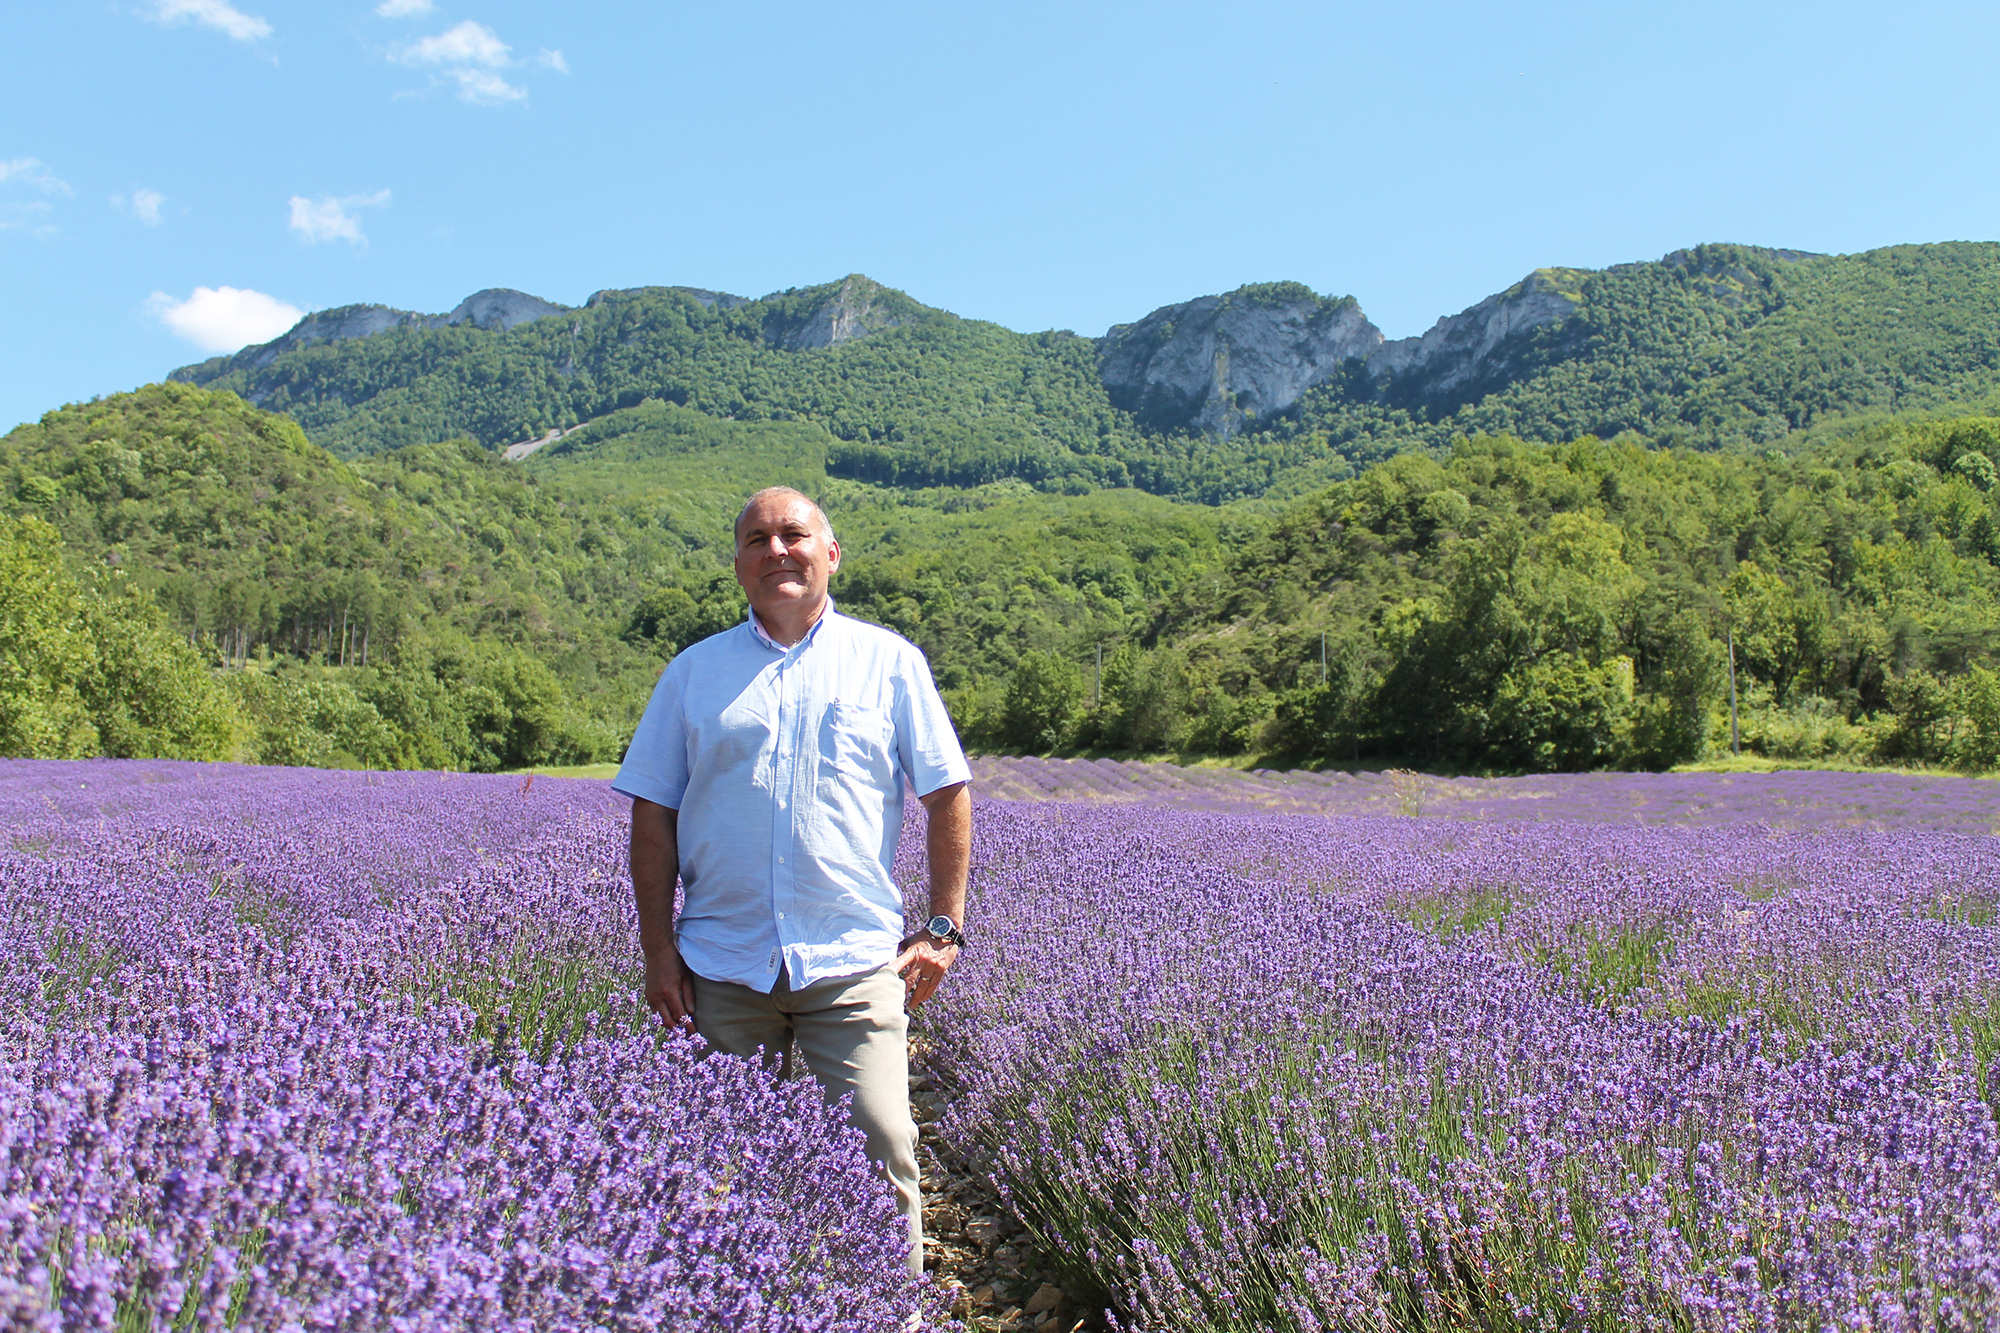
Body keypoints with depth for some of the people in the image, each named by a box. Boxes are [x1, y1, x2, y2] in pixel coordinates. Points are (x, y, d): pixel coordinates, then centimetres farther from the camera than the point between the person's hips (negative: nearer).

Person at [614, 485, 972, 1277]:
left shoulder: (888, 662, 5)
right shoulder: (693, 673, 9)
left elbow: (948, 796, 6)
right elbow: (653, 819, 9)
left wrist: (944, 929, 0)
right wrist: (658, 951, 2)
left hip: (855, 963, -2)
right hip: (724, 965, 2)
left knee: (880, 1150, -6)